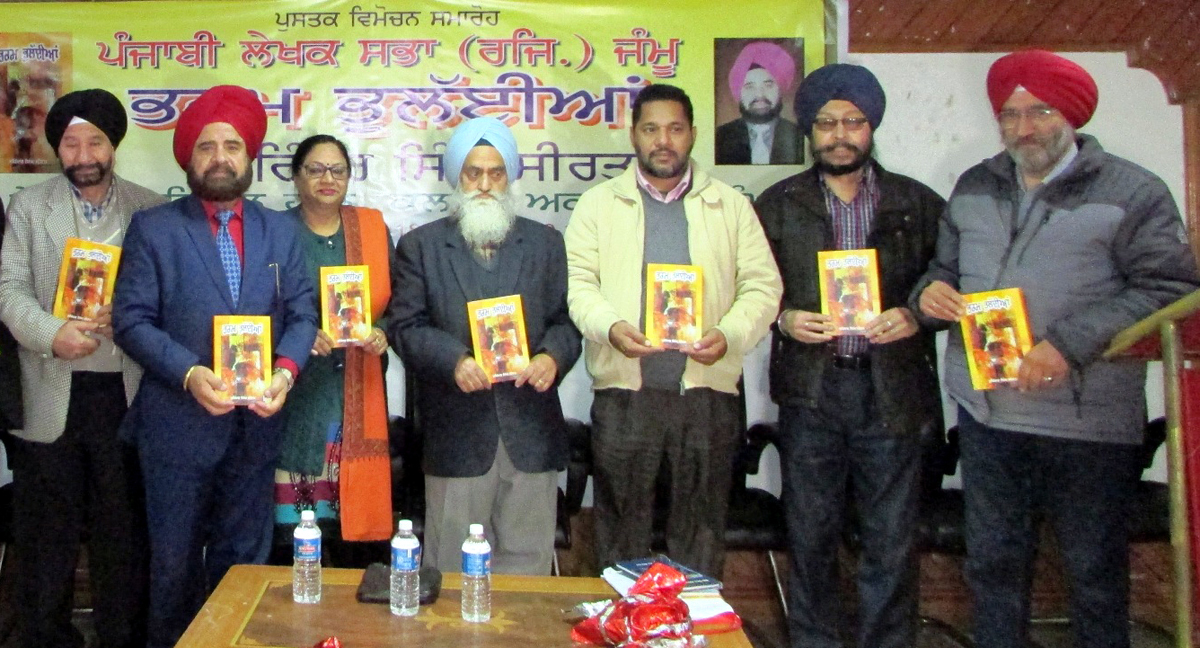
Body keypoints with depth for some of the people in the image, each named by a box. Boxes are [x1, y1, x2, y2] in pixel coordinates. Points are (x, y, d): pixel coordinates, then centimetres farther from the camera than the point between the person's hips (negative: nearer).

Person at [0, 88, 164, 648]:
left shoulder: (149, 210, 7)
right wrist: (52, 333, -18)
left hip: (124, 392, 0)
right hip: (52, 395, 0)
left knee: (124, 529, 6)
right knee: (48, 533, 7)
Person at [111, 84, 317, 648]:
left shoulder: (281, 231, 8)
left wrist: (286, 369, -15)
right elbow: (132, 319, -7)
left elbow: (302, 312, 4)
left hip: (256, 422, 3)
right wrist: (189, 373, -21)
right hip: (178, 423, -2)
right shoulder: (152, 228, 0)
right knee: (175, 561, 9)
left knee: (244, 558, 13)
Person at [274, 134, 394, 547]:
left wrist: (382, 333, -6)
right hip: (297, 395, -2)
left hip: (359, 394, 2)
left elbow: (394, 302, 14)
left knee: (355, 507, 0)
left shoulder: (373, 229, 11)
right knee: (297, 528, -5)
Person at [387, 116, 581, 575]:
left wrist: (553, 356, -13)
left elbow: (565, 320, 9)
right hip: (456, 433, -1)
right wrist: (454, 360, -17)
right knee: (453, 572, 6)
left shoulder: (545, 244, 13)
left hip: (531, 433, 2)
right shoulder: (420, 246, 9)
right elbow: (406, 327, 1)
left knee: (527, 561, 7)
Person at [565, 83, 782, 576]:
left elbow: (762, 286, 4)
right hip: (623, 391, 0)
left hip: (707, 391, 1)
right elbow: (578, 281, 0)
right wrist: (610, 327, -19)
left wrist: (729, 334, -14)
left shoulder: (731, 206, 10)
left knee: (701, 528, 9)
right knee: (621, 529, 8)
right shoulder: (598, 204, 9)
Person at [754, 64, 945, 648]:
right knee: (810, 536, 7)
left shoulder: (918, 204, 8)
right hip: (809, 388, 1)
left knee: (891, 539, 3)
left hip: (891, 389, 0)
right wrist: (783, 318, -9)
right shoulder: (778, 204, 9)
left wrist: (916, 316, -11)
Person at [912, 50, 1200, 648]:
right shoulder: (975, 188, 14)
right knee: (992, 562, 13)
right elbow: (946, 268, 23)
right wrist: (929, 292, -2)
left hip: (1087, 422, -4)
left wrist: (1070, 345, -20)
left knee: (1095, 570, 7)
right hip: (985, 415, 5)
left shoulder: (1131, 191, -3)